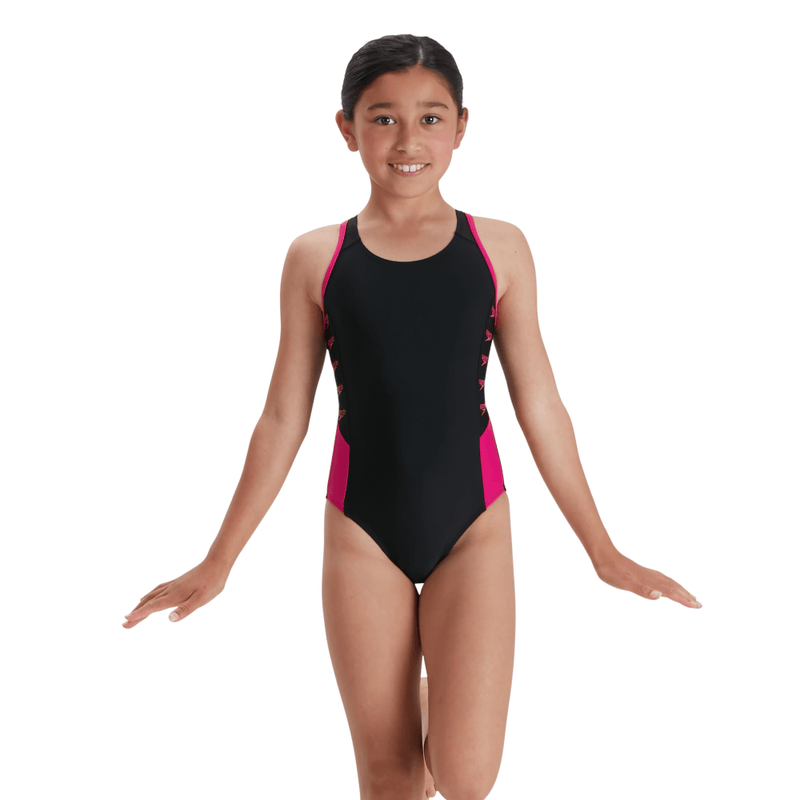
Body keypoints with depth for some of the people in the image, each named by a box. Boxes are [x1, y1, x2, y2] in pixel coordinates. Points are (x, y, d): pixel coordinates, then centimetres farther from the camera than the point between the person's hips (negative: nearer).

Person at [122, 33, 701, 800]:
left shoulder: (499, 249, -2)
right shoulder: (315, 258, -2)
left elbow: (540, 408, 3)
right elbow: (282, 420, 4)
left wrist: (603, 553, 7)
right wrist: (217, 564, 6)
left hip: (472, 524, 0)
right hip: (361, 533, 1)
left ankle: (442, 701, 24)